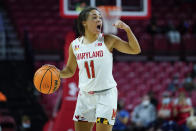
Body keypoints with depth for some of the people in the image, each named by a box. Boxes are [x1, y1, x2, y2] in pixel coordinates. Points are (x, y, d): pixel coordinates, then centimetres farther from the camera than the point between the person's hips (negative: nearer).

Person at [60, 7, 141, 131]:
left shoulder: (108, 40, -6)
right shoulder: (75, 45, 3)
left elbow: (135, 50, -7)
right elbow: (70, 70, 15)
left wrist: (127, 29, -20)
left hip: (106, 94, -4)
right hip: (85, 96, 4)